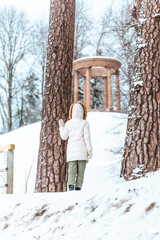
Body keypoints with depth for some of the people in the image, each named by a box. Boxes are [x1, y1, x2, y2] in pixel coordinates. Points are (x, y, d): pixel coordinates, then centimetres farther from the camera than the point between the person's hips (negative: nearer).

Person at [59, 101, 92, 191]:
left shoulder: (68, 123, 2)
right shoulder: (84, 123, -4)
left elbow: (64, 137, 10)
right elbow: (87, 137, -7)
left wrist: (61, 126, 24)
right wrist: (90, 150, -4)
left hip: (71, 150, 2)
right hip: (82, 150, -2)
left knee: (72, 170, 2)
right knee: (81, 171, 2)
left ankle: (71, 184, -16)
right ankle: (78, 186, -6)